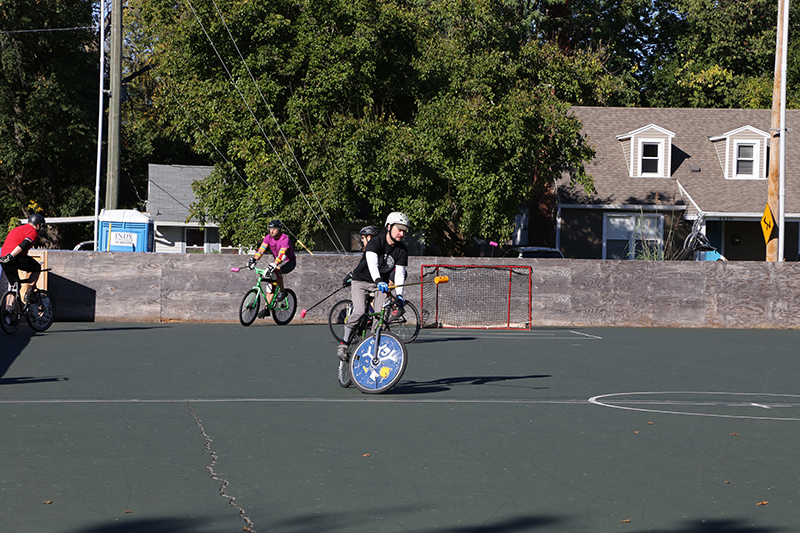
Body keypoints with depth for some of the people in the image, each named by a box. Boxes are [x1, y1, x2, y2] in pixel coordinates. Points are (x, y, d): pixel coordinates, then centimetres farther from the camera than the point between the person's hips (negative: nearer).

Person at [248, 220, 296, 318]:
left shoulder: (285, 239, -27)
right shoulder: (268, 237, -8)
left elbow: (281, 254, -39)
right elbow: (261, 249, -17)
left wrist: (273, 265, -52)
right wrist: (253, 259, -35)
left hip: (290, 262, -7)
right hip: (278, 262, 7)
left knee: (276, 270, -36)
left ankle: (282, 291, -16)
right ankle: (266, 308, -1)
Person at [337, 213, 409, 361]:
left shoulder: (402, 250, -7)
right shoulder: (375, 242, -22)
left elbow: (400, 274, -11)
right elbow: (372, 263, -38)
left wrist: (399, 295, -26)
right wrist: (379, 281, -56)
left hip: (382, 283, 4)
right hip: (361, 281, -4)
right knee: (360, 311, -24)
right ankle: (344, 344, -11)